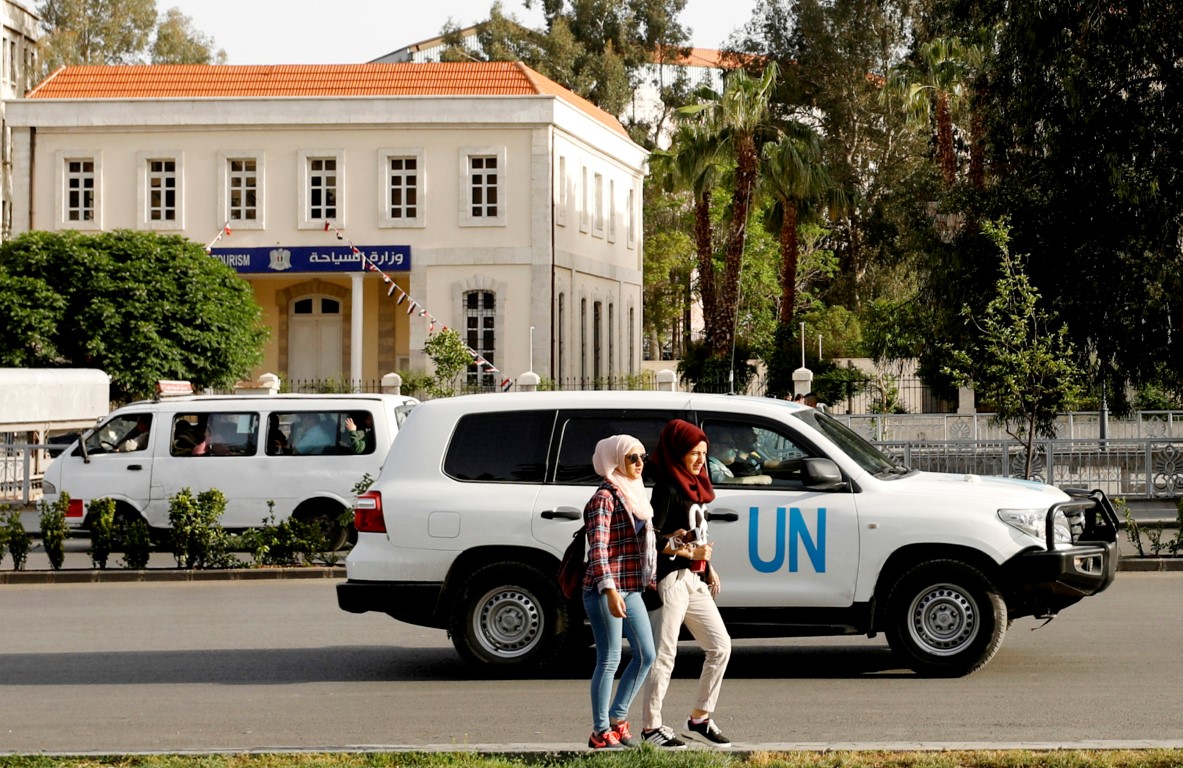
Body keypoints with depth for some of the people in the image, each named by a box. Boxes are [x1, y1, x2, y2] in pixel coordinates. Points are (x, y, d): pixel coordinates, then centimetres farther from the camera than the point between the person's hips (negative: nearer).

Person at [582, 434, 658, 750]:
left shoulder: (632, 495, 15)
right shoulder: (604, 498, -12)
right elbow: (598, 549, -21)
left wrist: (650, 579, 22)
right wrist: (610, 589, -29)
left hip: (631, 590, 9)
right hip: (605, 590, -9)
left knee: (646, 655, 10)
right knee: (610, 660, -4)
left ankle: (617, 718, 22)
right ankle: (601, 732, 5)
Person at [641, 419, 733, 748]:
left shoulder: (693, 485, 16)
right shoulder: (667, 488, -11)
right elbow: (652, 537, -19)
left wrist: (709, 567, 13)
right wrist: (689, 552, -17)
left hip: (695, 580, 9)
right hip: (672, 579, -9)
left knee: (720, 646, 9)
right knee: (664, 654, -6)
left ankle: (699, 719, 17)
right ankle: (652, 727, 0)